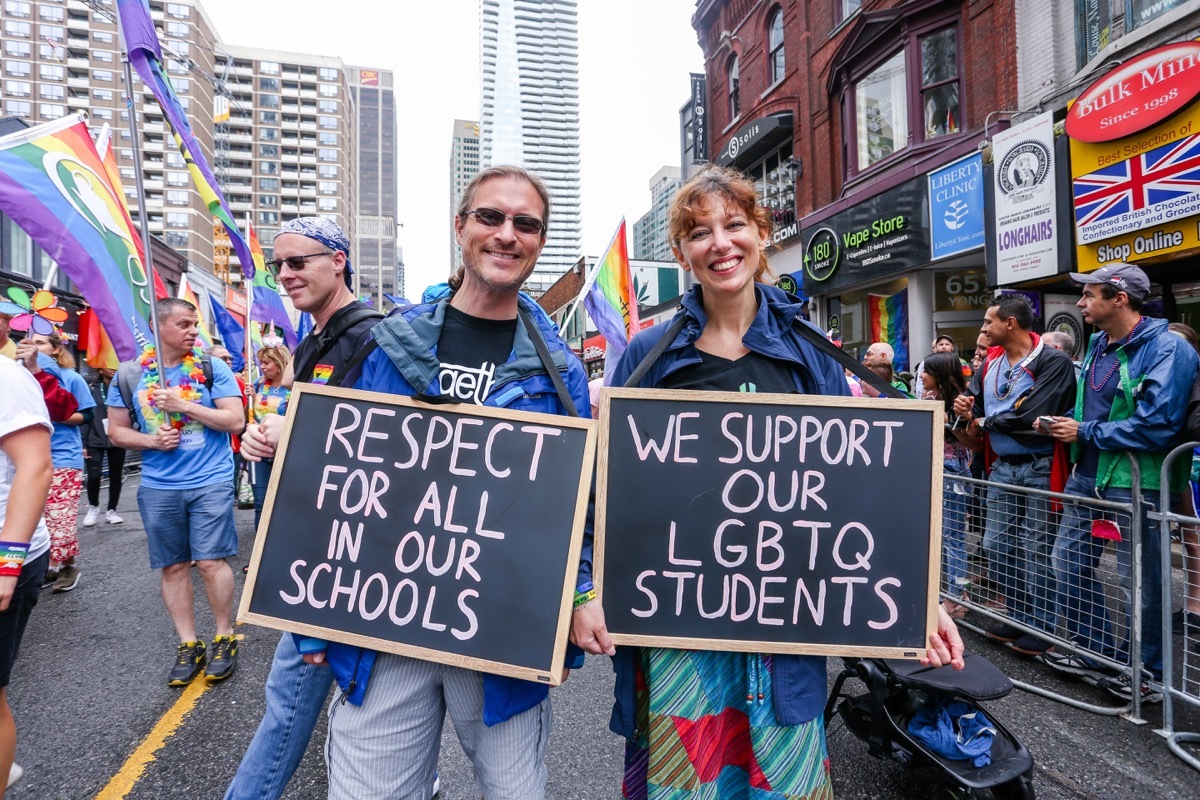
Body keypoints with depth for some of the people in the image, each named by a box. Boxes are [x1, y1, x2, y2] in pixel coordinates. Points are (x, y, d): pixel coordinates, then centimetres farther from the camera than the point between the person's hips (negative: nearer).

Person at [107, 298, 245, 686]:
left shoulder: (212, 367, -3)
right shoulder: (130, 374, 4)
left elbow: (235, 421, -9)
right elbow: (117, 432, 10)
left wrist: (184, 404, -15)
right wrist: (151, 440, -9)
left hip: (211, 482, -3)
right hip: (158, 487, 3)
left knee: (210, 561, -3)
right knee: (173, 566, 9)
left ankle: (225, 638, 14)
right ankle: (188, 645, 22)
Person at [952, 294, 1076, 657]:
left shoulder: (1053, 362, -13)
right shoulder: (991, 362, 9)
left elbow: (1030, 416, -22)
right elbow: (974, 402, 19)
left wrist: (985, 421, -8)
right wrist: (967, 411, -5)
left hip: (1039, 469, -7)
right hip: (1001, 467, 7)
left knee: (1036, 551, 3)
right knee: (996, 547, 12)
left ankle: (1041, 626, 19)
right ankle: (1018, 616, 28)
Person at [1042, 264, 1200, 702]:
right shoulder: (1097, 345, 10)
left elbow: (1156, 426, -23)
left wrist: (1085, 433, -16)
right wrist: (1065, 422, 3)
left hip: (1135, 485, -8)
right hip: (1086, 479, 8)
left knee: (1139, 582, 6)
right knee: (1069, 566, 15)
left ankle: (1145, 674, 26)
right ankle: (1093, 652, 32)